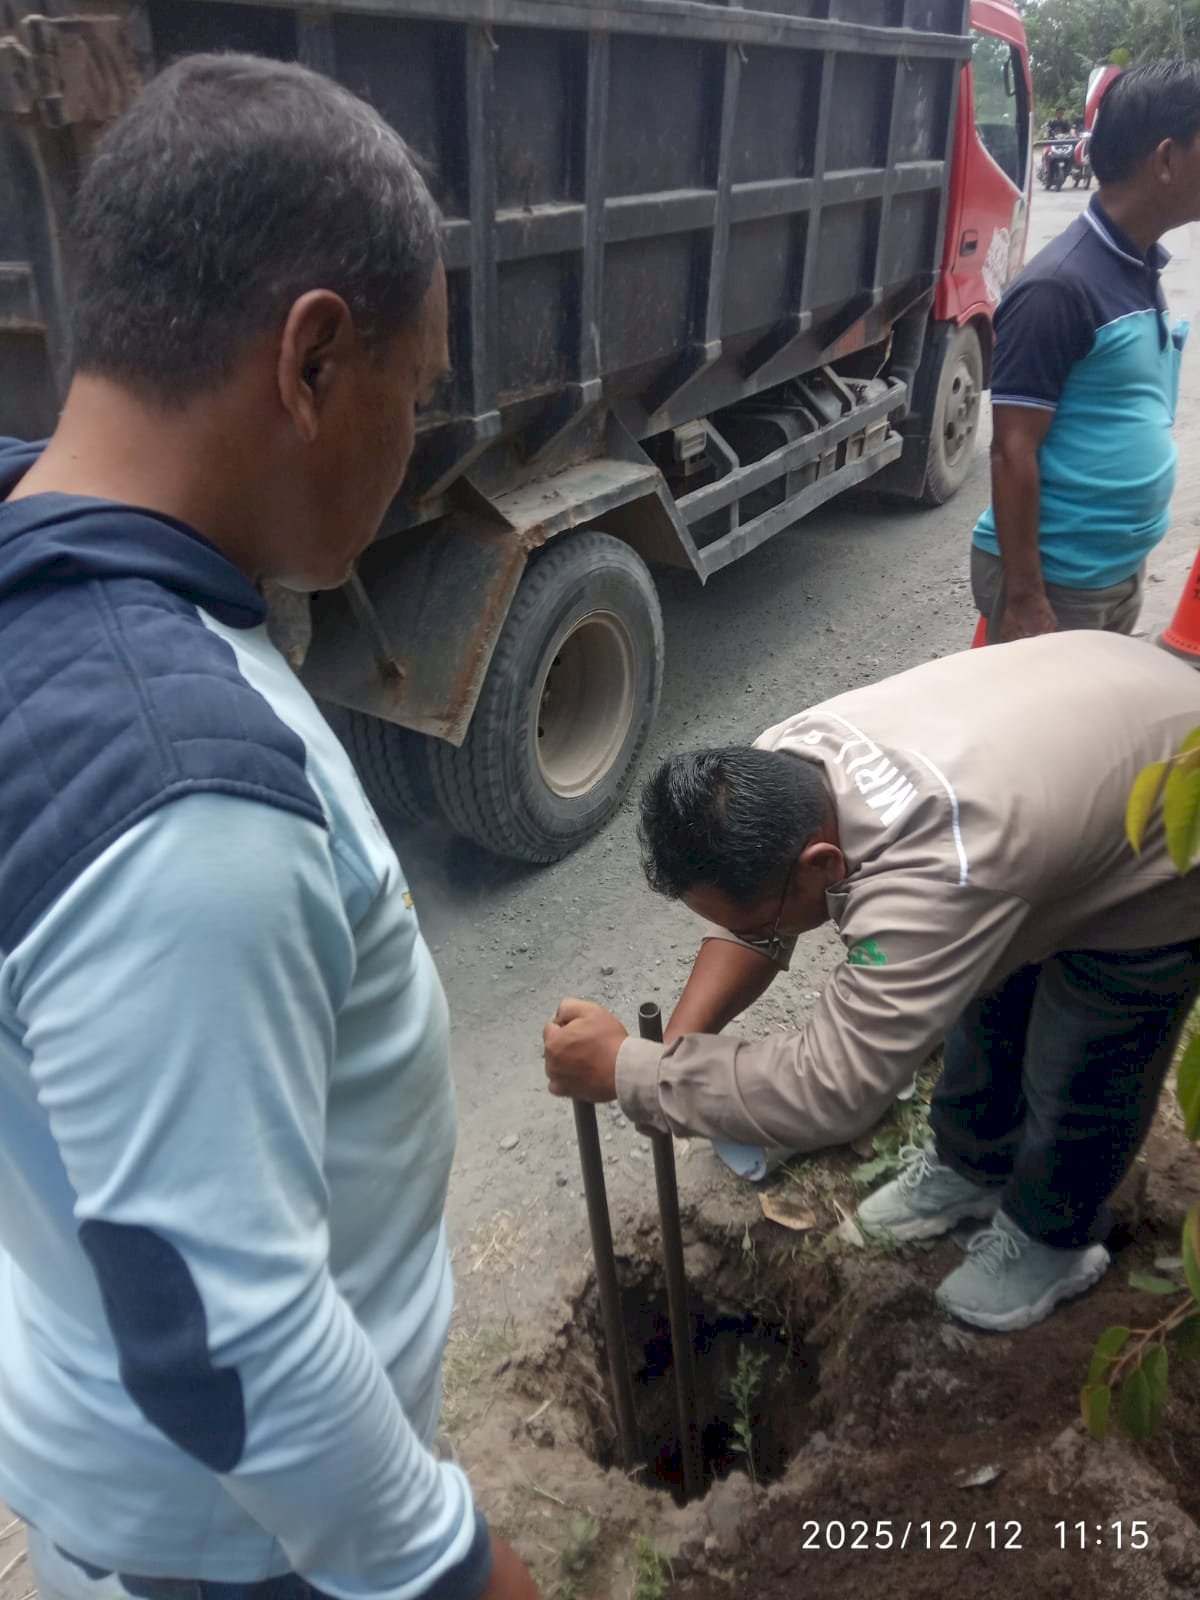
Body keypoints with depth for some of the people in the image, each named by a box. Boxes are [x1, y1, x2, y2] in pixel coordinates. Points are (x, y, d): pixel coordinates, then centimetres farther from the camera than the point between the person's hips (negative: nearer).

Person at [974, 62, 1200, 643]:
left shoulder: (1142, 267, 8)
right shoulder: (1061, 287, -19)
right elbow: (1013, 453, -20)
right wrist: (1024, 598, -21)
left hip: (1122, 570, 9)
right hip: (1056, 580, -9)